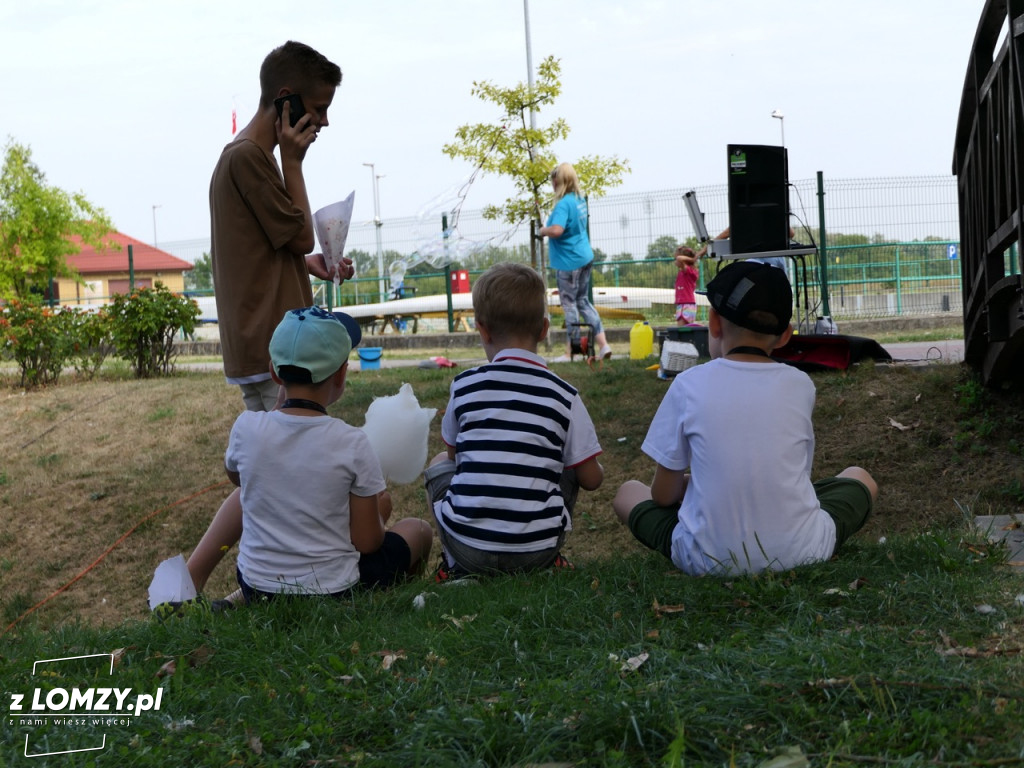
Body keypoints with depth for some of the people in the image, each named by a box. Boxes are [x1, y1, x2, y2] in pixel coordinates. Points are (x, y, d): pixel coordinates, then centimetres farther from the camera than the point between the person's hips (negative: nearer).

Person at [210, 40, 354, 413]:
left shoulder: (246, 154, 17)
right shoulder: (248, 156, -15)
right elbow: (301, 237, -12)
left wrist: (307, 263, 7)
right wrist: (293, 161, -7)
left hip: (262, 346, 10)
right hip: (274, 350, -10)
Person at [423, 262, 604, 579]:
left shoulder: (464, 386, 0)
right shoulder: (564, 395, -2)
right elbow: (591, 479, 4)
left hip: (468, 547, 0)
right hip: (536, 551, 0)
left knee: (439, 464, 27)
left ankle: (455, 565, 20)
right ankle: (548, 562, 18)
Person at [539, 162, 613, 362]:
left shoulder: (563, 204, -20)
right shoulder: (580, 200, 8)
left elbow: (557, 230, -34)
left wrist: (543, 230, -13)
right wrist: (549, 229, 15)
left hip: (568, 261, -9)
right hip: (585, 256, 9)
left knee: (569, 304, 1)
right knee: (582, 301, 16)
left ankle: (570, 352, 8)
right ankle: (603, 344, 12)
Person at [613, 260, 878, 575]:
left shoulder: (688, 384, -7)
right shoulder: (800, 385, -1)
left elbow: (663, 494, -1)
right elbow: (796, 474, 11)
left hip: (707, 560, -2)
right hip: (799, 553, 2)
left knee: (628, 492, 24)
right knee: (860, 478, 29)